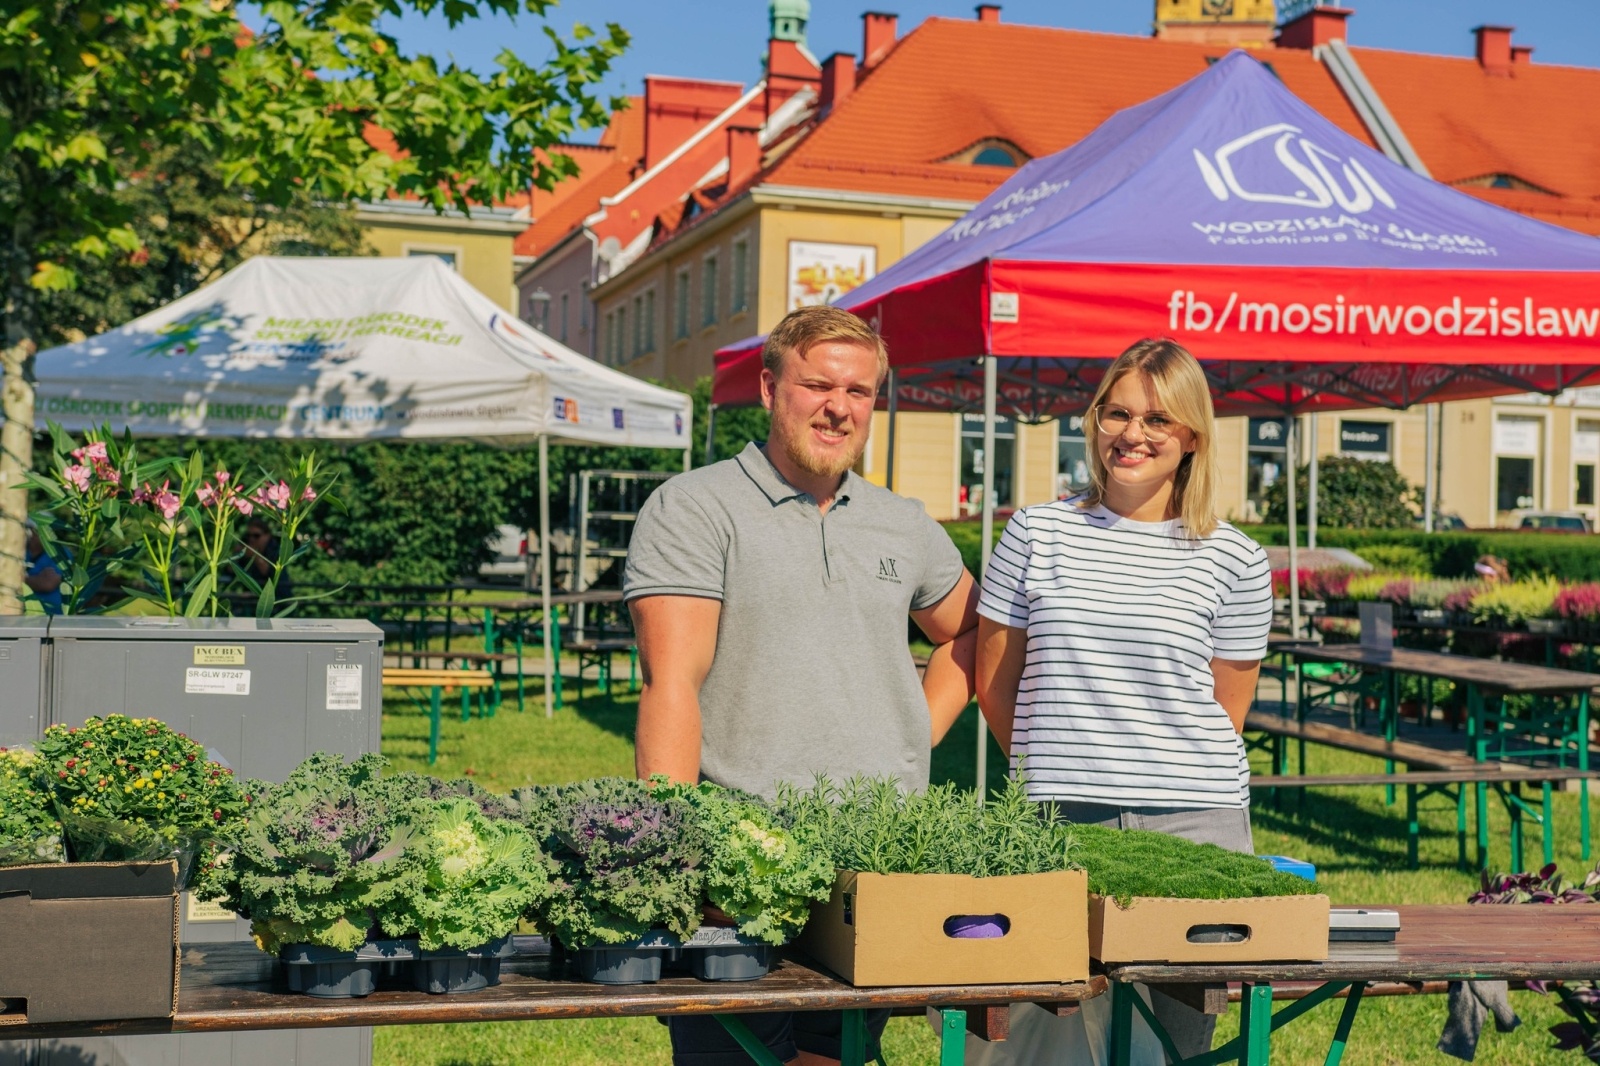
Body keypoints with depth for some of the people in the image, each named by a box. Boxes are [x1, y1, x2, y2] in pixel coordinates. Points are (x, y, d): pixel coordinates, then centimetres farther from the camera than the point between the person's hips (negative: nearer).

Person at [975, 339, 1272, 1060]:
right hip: (1058, 820, 0)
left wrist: (1166, 775, 8)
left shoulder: (1234, 561, 4)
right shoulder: (1037, 533, 6)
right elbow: (994, 685, 12)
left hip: (1194, 822, 0)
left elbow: (1225, 712, 10)